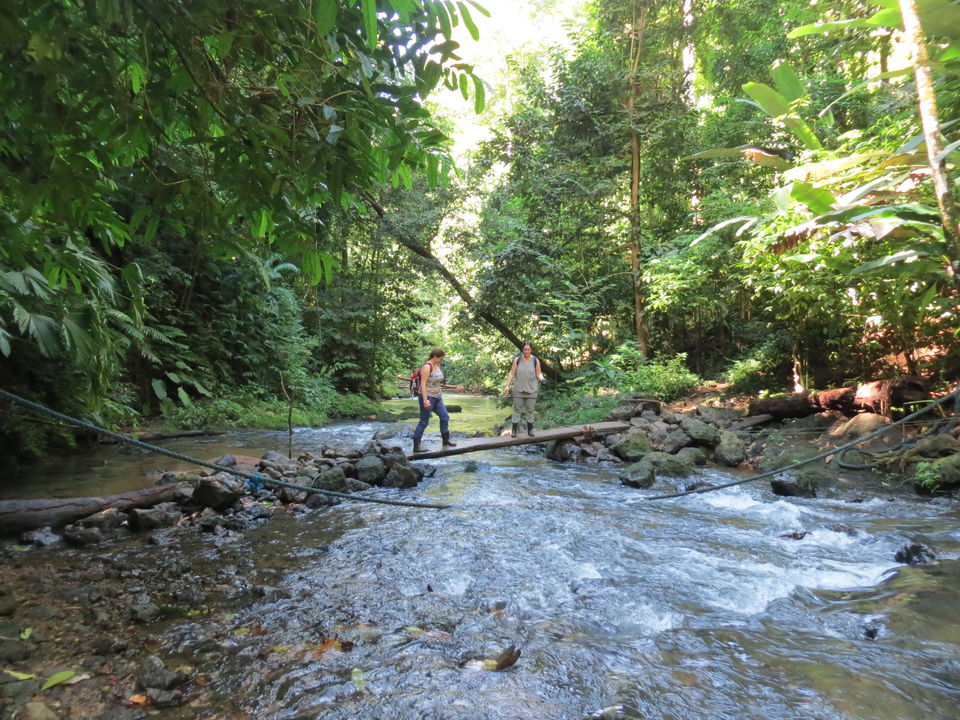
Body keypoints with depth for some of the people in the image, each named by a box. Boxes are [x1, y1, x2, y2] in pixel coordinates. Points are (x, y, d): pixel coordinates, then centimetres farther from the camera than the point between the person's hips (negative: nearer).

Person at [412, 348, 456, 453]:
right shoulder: (427, 367, -17)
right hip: (428, 397, -9)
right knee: (424, 422, -4)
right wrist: (425, 400, -27)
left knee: (445, 417, 12)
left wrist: (440, 396, 20)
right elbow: (423, 384, -22)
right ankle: (416, 446, 3)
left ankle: (446, 440, 27)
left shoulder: (437, 365, 10)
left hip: (437, 397, 9)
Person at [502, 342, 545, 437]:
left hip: (531, 390, 0)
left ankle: (530, 430, 15)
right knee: (517, 409, 3)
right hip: (519, 390, 0)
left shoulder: (535, 360, -3)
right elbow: (512, 373, -1)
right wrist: (507, 385, -5)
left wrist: (542, 379, -18)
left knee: (530, 410, 6)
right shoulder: (517, 359, -3)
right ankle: (514, 430, 8)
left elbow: (538, 373, 3)